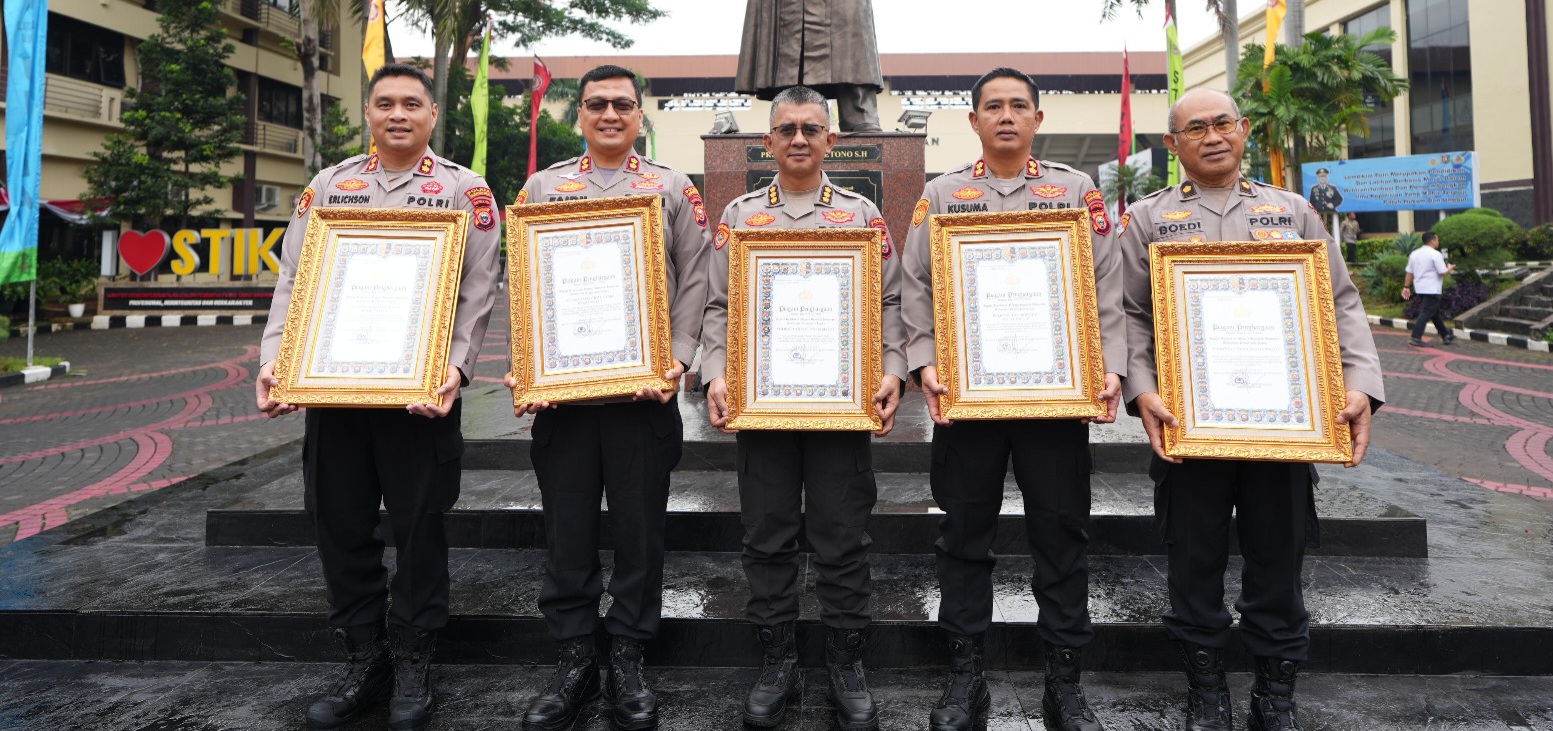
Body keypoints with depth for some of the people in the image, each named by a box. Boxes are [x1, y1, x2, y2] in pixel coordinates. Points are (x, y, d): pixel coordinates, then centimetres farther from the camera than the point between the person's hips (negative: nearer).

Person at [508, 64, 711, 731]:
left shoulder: (673, 189, 10)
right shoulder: (543, 187, 13)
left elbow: (694, 281, 3)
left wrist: (677, 358, -10)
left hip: (644, 393, -1)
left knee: (640, 529, 6)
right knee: (567, 531, 6)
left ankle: (627, 660, 21)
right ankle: (574, 663, 21)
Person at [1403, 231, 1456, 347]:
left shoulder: (1414, 254, 9)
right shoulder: (1435, 254, -13)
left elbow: (1409, 273, 10)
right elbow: (1443, 272, -14)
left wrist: (1406, 287, 13)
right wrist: (1450, 268, 7)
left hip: (1419, 289, 8)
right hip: (1432, 290, -8)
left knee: (1435, 313, 16)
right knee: (1426, 313, -8)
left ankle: (1446, 336, 25)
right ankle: (1415, 338, -15)